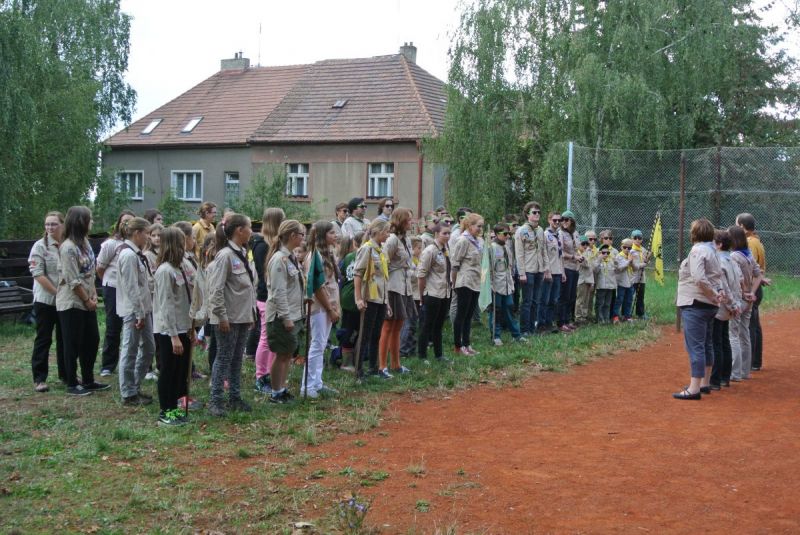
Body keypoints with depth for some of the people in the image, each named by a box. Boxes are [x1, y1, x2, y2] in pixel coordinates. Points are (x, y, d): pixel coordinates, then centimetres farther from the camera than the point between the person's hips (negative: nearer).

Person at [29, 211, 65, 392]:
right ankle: (39, 378, 8)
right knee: (43, 339, 2)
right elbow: (38, 274, -13)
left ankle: (65, 374, 24)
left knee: (64, 337, 12)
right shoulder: (40, 246, -7)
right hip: (45, 300, -4)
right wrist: (57, 292, -18)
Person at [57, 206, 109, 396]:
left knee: (92, 340, 13)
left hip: (87, 302, 9)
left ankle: (88, 381, 25)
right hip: (72, 303, -9)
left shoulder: (84, 242, 9)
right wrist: (87, 300, -12)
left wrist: (94, 295, 3)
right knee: (73, 344, 1)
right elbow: (73, 281, -19)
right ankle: (72, 384, 11)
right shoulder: (68, 247, -18)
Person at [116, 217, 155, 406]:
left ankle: (134, 387, 26)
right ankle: (129, 394, 10)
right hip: (133, 310, -10)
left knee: (148, 348, 16)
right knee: (130, 351, 1)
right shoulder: (129, 255, -18)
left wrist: (144, 311, 12)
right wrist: (139, 314, -18)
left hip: (143, 308, 10)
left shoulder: (136, 254, 12)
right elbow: (131, 288, -20)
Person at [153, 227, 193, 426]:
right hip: (168, 331, -8)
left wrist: (189, 327, 13)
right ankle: (165, 413, 13)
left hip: (181, 328, 8)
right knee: (168, 371, 2)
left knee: (181, 370, 15)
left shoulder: (178, 268, 9)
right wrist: (174, 335, -20)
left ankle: (173, 408, 26)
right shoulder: (165, 270, -18)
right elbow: (166, 305, -20)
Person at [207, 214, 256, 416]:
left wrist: (252, 312, 16)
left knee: (237, 358, 14)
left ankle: (235, 397, 22)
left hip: (243, 316, 8)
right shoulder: (225, 255, -16)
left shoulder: (243, 254, 11)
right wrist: (222, 316, -19)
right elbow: (216, 288, -19)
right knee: (223, 358, -1)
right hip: (229, 318, -8)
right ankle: (215, 401, 7)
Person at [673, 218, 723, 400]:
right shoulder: (712, 250, 15)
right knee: (706, 344, 17)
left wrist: (714, 295, -16)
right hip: (709, 305, 10)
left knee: (695, 346, -9)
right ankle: (704, 383, 28)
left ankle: (694, 388, -9)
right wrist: (719, 293, -1)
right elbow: (718, 275, 15)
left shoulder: (697, 251, -15)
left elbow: (699, 278, -26)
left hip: (696, 304, -10)